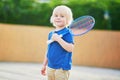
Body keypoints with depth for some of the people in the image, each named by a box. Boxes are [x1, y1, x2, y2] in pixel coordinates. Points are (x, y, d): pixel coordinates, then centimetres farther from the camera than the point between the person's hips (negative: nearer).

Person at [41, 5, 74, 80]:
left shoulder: (67, 33, -10)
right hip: (50, 67, 8)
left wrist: (58, 39, -25)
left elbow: (70, 48, -22)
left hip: (62, 68, -7)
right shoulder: (51, 34, 12)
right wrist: (44, 65, 21)